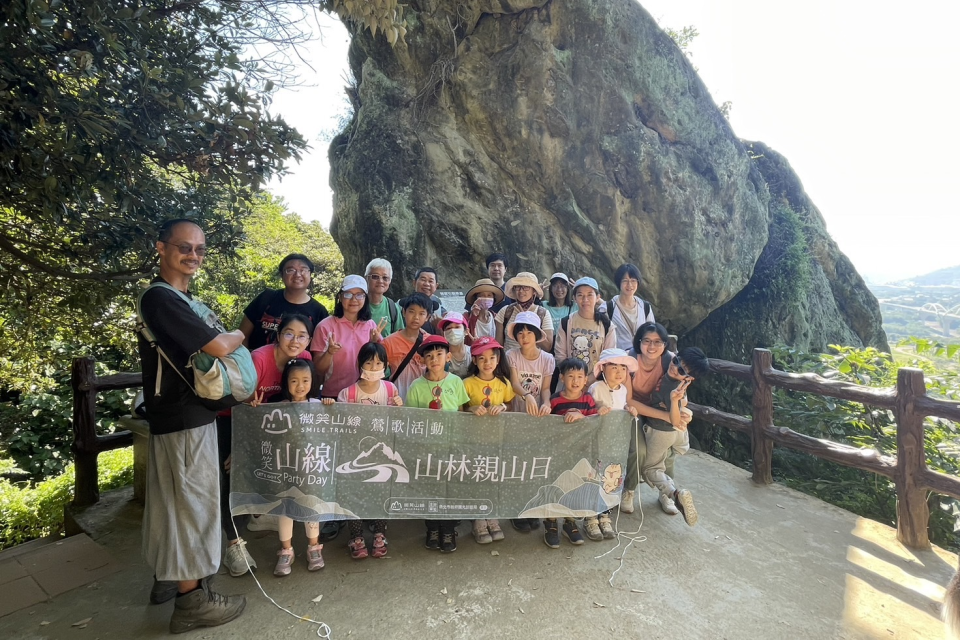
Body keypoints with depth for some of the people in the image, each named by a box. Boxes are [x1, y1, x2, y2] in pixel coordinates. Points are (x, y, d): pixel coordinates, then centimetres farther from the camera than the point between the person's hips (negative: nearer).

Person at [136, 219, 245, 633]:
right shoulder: (161, 298, -19)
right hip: (185, 419, -10)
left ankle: (169, 577, 36)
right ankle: (191, 599, 14)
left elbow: (204, 355, 15)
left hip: (182, 414, 10)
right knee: (191, 503, 0)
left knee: (172, 500, 20)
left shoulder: (181, 299, 13)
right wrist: (239, 335, -3)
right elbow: (218, 347, -24)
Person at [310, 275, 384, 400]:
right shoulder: (325, 326, -8)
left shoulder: (371, 325, 2)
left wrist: (375, 343, -9)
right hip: (333, 396, -3)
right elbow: (318, 370, -5)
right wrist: (329, 353, -23)